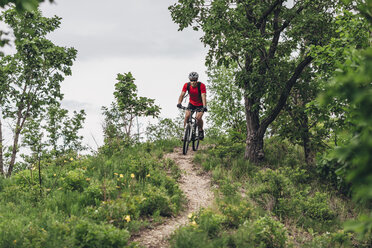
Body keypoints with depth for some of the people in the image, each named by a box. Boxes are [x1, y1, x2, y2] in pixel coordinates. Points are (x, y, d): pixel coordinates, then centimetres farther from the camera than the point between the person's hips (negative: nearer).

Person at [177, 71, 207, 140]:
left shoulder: (201, 85, -25)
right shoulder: (186, 85, -17)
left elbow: (203, 96, -33)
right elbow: (182, 95, -24)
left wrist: (204, 107, -48)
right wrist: (179, 103, -42)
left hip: (200, 105, -2)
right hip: (191, 104, 3)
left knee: (198, 117, -22)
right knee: (187, 116, -20)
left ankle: (201, 131, 4)